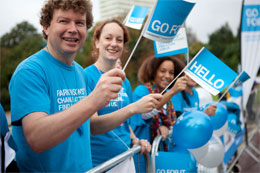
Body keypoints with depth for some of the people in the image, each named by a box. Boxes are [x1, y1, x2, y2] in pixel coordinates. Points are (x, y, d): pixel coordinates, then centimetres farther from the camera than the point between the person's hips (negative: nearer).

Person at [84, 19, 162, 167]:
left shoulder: (124, 81, 4)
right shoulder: (86, 76, -14)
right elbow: (91, 124, -22)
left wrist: (135, 141, -4)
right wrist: (134, 107, -31)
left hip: (125, 159, 6)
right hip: (97, 162, -5)